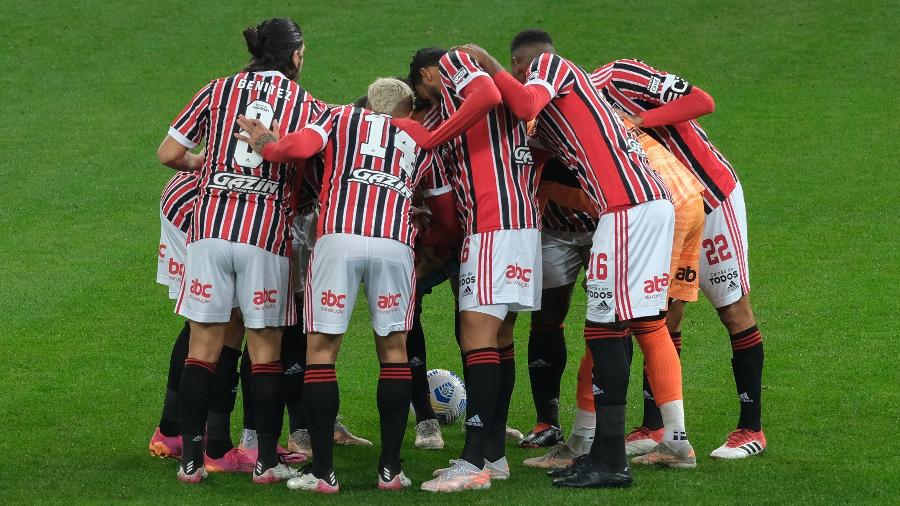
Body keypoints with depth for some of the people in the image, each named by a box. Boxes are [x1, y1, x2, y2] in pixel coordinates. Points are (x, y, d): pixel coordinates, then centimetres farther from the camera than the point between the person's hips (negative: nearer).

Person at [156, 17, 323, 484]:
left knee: (203, 349, 6)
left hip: (210, 229, 1)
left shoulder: (219, 90, 10)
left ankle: (190, 459, 6)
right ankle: (267, 461, 10)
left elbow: (168, 154, 7)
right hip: (267, 235, -1)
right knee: (265, 353, 8)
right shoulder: (306, 106, 8)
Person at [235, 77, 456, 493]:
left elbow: (301, 147, 4)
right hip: (395, 243, 2)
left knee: (322, 347, 6)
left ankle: (322, 471, 3)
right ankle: (390, 468, 13)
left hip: (338, 237, -2)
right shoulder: (421, 142, 28)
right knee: (393, 348, 15)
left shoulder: (341, 117, 21)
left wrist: (265, 147, 19)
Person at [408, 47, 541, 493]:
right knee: (498, 336, 12)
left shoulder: (451, 64, 4)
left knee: (478, 333, -13)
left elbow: (487, 94, -19)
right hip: (522, 220, 10)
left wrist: (430, 140, -14)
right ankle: (494, 455, 16)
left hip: (494, 222, -10)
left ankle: (474, 461, -18)